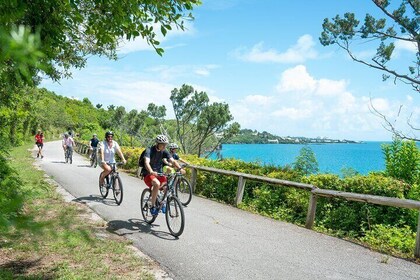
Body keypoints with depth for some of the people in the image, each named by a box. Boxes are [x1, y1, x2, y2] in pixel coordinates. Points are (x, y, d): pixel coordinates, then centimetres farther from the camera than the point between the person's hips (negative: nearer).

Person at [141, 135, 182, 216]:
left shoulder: (164, 151, -1)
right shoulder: (149, 150, -17)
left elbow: (173, 161, -11)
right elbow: (146, 162, -33)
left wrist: (180, 168, -30)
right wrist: (151, 171, -52)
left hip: (159, 173, 5)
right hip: (148, 174, -5)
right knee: (157, 184, -35)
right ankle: (153, 207, -22)